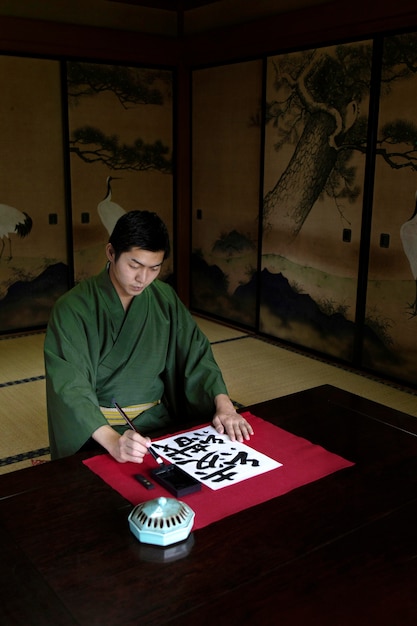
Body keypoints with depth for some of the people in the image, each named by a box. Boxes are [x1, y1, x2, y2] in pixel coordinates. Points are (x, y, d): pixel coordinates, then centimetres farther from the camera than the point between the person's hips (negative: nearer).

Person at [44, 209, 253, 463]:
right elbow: (70, 387, -21)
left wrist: (224, 404, -15)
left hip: (158, 420, 4)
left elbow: (197, 355, 2)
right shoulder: (73, 308, -13)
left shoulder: (165, 299, 2)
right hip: (96, 430, -3)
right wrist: (112, 440, -36)